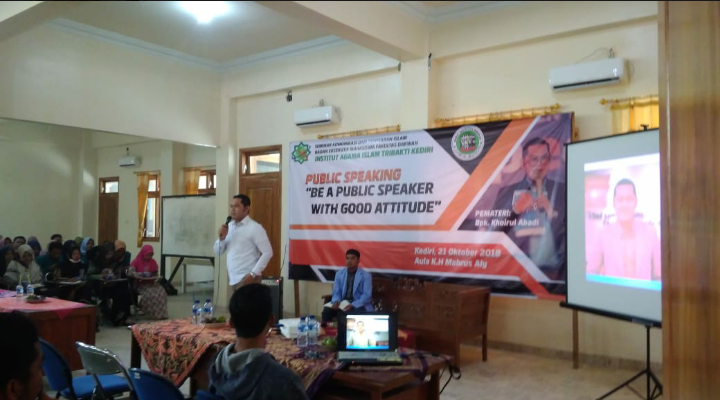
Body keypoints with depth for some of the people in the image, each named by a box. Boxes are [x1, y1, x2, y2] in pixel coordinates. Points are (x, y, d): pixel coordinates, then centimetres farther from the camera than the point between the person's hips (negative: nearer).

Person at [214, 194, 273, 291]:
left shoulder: (255, 228, -7)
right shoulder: (229, 226, 13)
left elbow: (267, 253, -12)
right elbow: (217, 252, 16)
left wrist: (253, 274, -16)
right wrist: (222, 238, -4)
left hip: (247, 279, -7)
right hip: (234, 279, 7)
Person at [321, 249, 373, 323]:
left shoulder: (366, 275, -5)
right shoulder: (339, 274, 7)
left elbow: (367, 295, -12)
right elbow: (336, 292, 8)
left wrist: (353, 306, -27)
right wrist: (336, 302, -17)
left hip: (359, 305, -3)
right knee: (327, 311, -24)